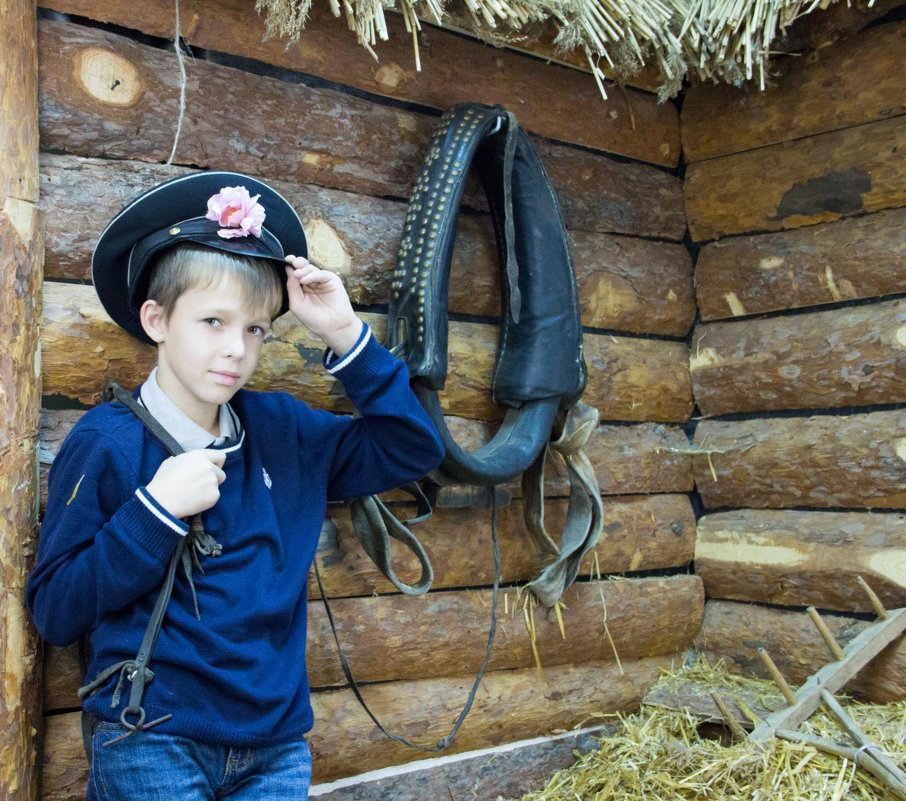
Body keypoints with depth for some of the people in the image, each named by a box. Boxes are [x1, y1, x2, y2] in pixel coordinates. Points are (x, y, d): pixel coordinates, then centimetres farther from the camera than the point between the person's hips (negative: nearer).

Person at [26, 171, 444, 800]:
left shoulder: (283, 430, 1)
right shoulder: (107, 443, -10)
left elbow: (414, 448, 0)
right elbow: (53, 612, -9)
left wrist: (345, 335, -7)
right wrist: (155, 511, -22)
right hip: (152, 744, -3)